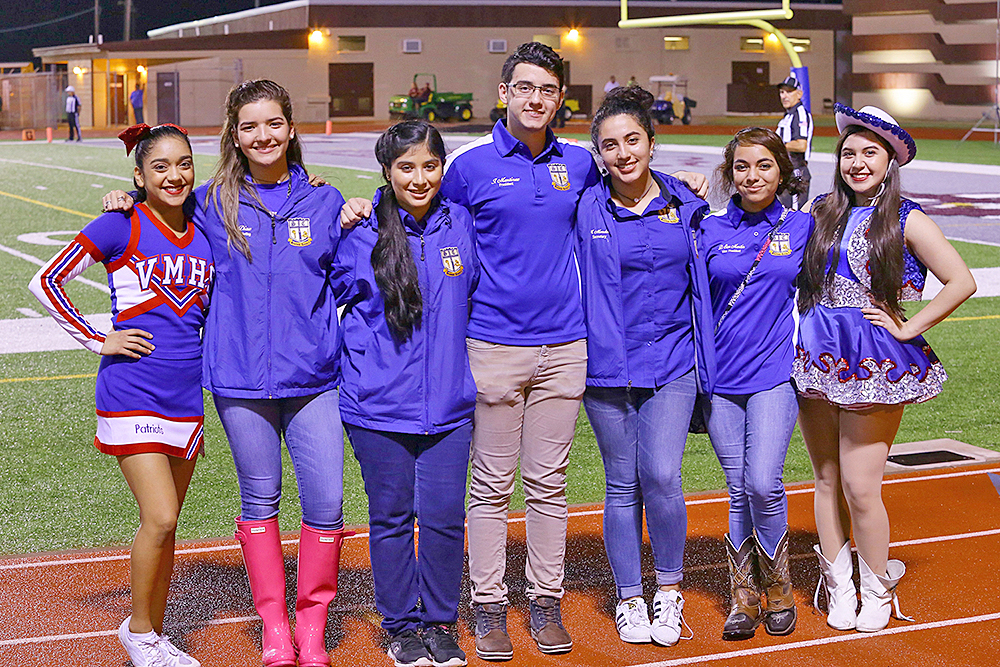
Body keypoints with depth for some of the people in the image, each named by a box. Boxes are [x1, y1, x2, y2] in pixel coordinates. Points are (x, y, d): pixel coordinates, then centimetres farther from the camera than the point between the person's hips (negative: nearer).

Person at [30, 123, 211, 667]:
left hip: (186, 394, 5)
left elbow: (207, 308, 26)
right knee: (159, 519, -11)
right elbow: (46, 281, -6)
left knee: (165, 523, 10)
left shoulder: (204, 234, 8)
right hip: (132, 392, -5)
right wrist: (98, 340, -7)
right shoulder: (121, 226, -6)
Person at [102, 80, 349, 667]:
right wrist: (129, 201, 8)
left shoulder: (323, 203, 7)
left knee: (326, 500, -4)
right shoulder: (212, 205, 5)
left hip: (313, 375, 0)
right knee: (260, 498, 9)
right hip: (240, 376, 0)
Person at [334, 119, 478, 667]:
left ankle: (440, 622, 20)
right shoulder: (360, 233, -4)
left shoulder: (460, 225, 3)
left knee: (444, 514, 1)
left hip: (449, 402, 2)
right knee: (391, 515, 7)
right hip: (379, 404, -2)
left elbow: (477, 294, 21)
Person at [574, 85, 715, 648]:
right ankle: (629, 599, 21)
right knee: (622, 485, 6)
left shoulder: (685, 206, 4)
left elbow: (703, 286, 13)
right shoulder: (585, 209, -1)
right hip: (607, 364, 0)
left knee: (662, 477, -10)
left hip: (671, 361, 0)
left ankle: (669, 589, 11)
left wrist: (705, 361, 12)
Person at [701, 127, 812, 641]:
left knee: (763, 484, -12)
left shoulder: (802, 228, 4)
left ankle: (777, 589, 8)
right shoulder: (710, 231, 4)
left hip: (774, 373, -1)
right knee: (738, 491, 5)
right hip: (721, 377, 1)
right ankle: (742, 596, 17)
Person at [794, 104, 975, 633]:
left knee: (860, 485, -5)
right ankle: (838, 588, 21)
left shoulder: (905, 220, -2)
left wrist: (908, 328, -6)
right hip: (817, 357, 4)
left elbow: (962, 282, -6)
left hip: (874, 364, -4)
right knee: (827, 480, 8)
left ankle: (877, 590, 14)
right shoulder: (820, 214, 9)